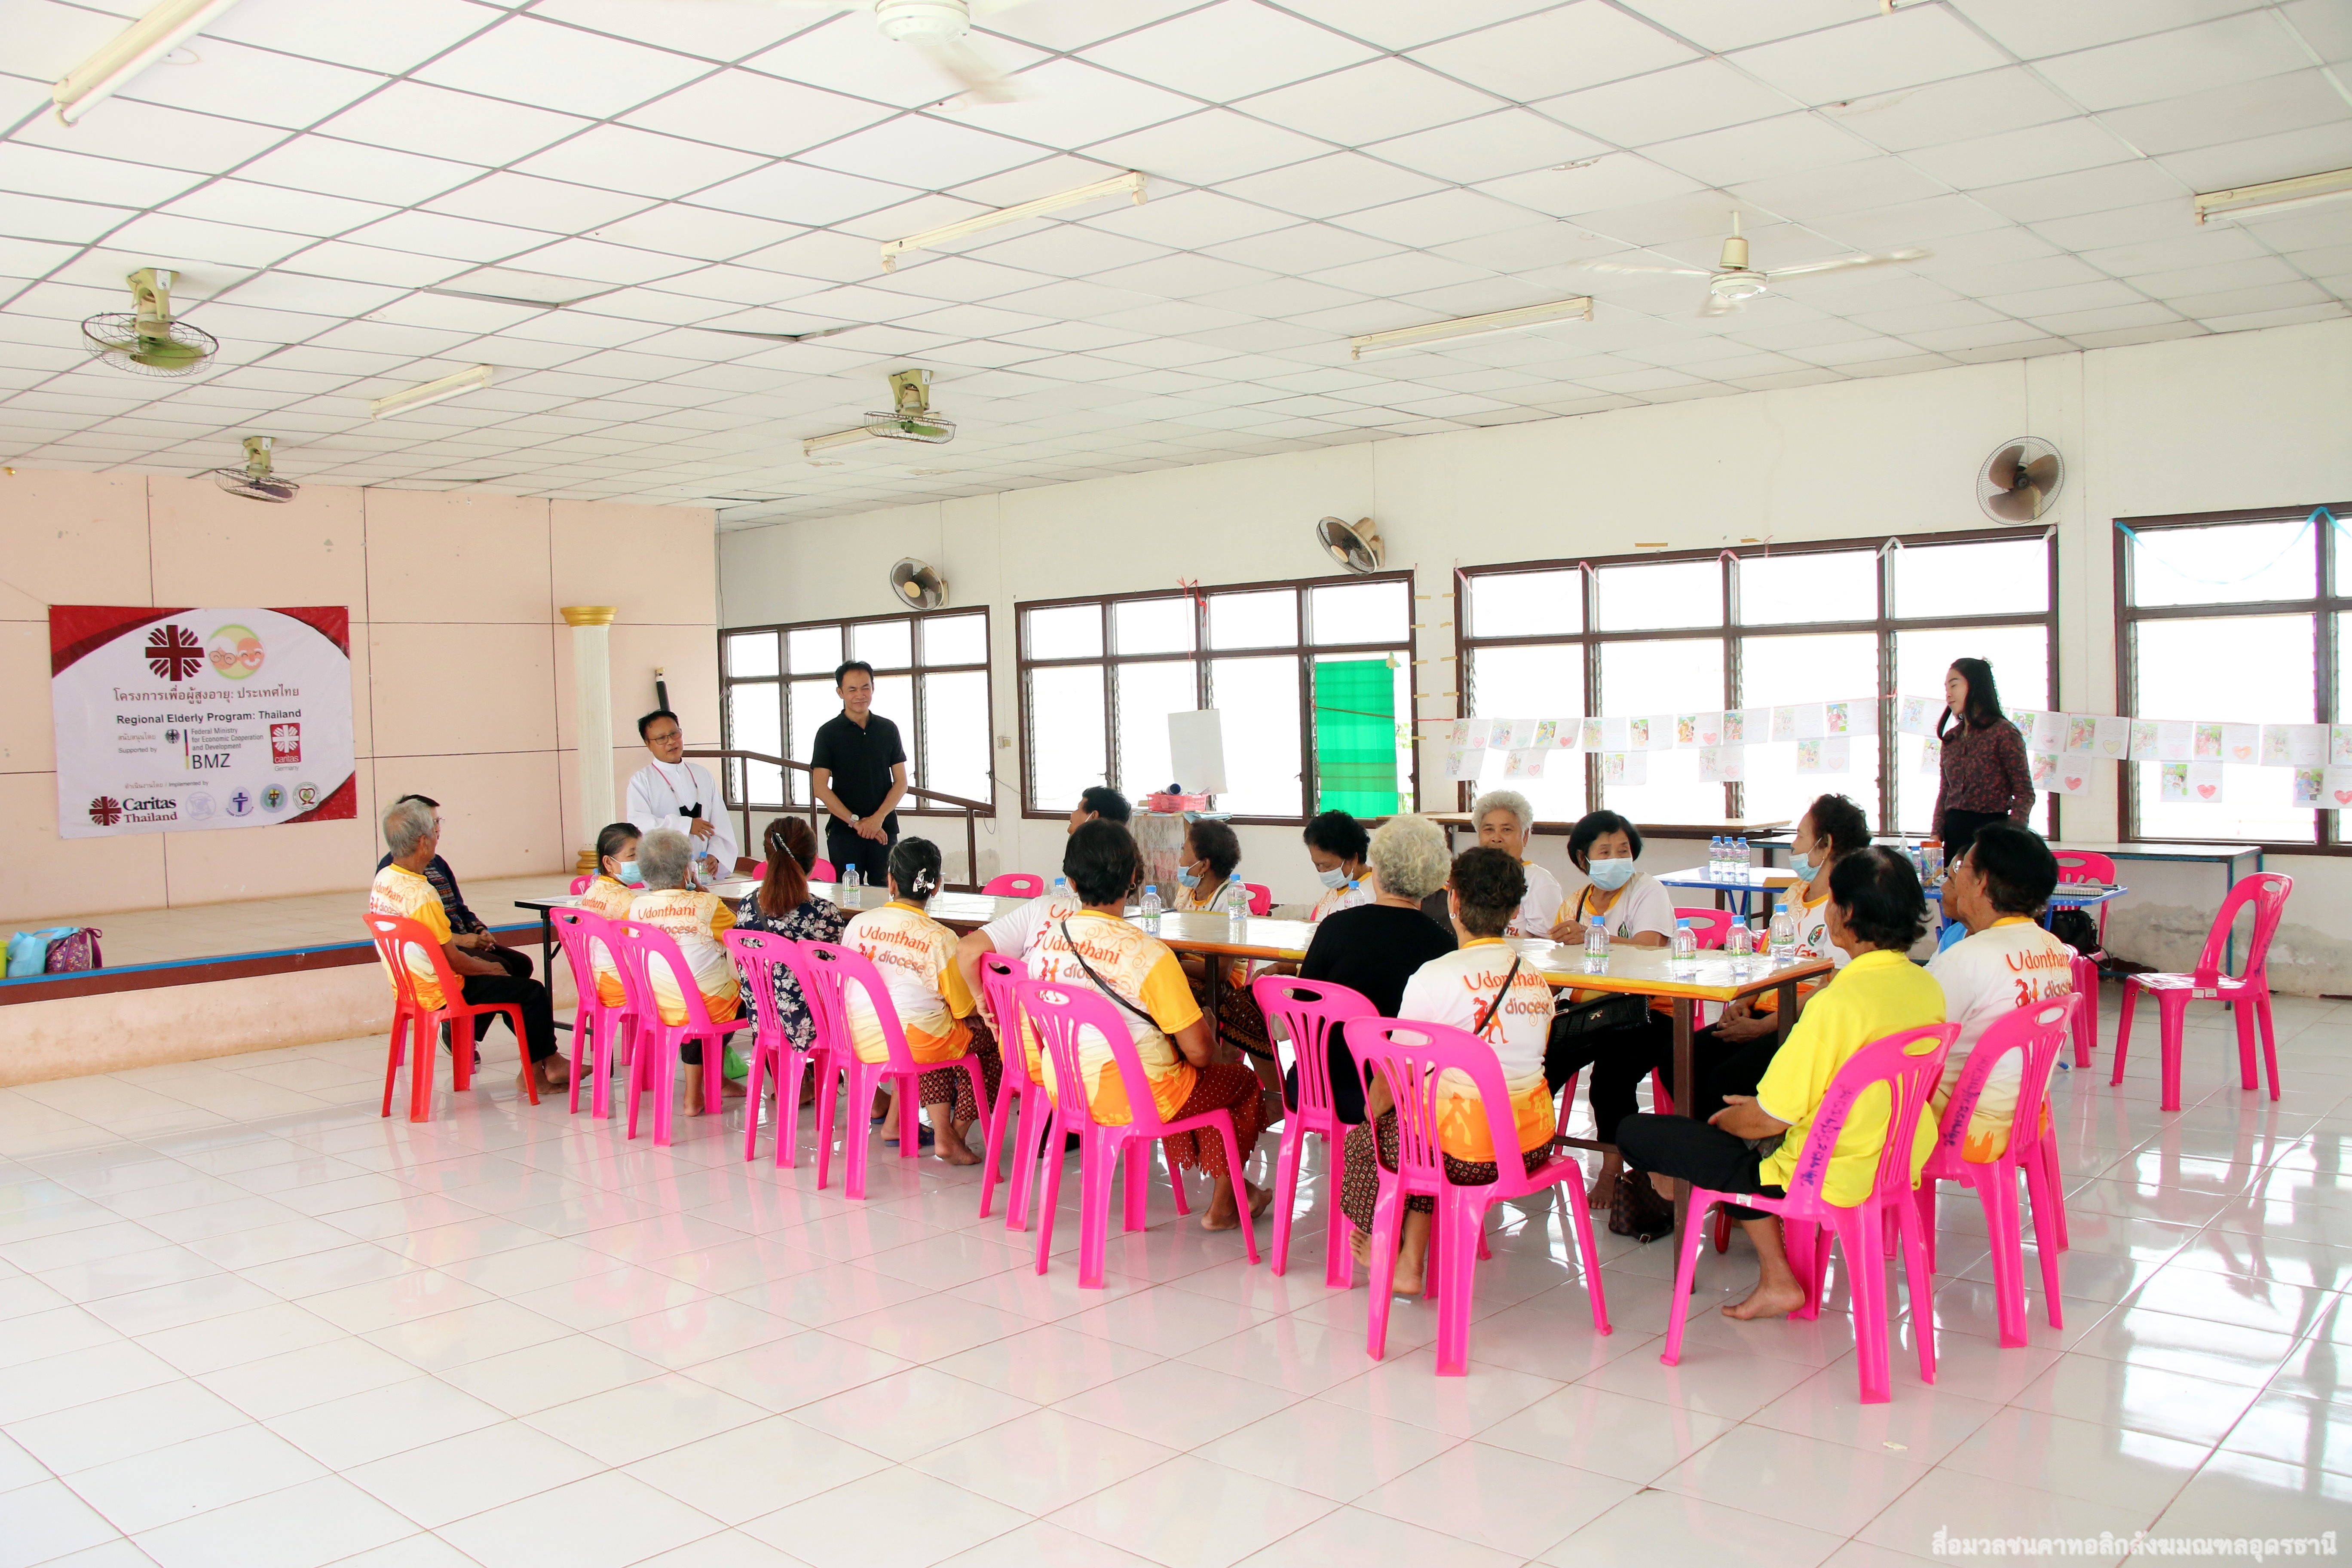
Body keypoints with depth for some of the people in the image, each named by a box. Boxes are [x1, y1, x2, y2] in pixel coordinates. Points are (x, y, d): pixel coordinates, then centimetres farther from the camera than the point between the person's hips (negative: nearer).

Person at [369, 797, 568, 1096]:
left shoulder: (383, 880, 2)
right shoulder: (421, 895, -27)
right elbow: (453, 961, -20)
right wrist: (488, 968, -3)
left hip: (408, 987, 10)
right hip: (438, 993, -10)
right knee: (533, 992, -3)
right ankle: (536, 1070, 13)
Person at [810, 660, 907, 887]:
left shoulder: (888, 730, 8)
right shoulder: (828, 732, 2)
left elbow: (901, 783, 6)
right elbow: (820, 787, -3)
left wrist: (878, 818, -9)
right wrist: (855, 822, -11)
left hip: (884, 829, 1)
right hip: (844, 831, -1)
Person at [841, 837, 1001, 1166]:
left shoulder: (858, 924, -2)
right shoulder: (939, 938, -14)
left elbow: (845, 985, 10)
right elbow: (962, 1008, -7)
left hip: (862, 1042, 6)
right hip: (916, 1042, -5)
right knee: (986, 1036, 20)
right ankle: (956, 1136, 19)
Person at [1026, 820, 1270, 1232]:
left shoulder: (1046, 937, -6)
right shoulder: (1147, 953, -24)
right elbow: (1199, 1051, -19)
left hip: (1060, 1089, 7)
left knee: (1183, 1075, 33)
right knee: (1242, 1081, 20)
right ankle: (1223, 1204, 31)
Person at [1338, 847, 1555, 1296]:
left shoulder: (1436, 976, -15)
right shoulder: (1536, 979, 5)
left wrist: (1373, 1107, 12)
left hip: (1466, 1151, -6)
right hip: (1534, 1144, 6)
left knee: (1371, 1133, 20)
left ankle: (1379, 1244, 45)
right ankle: (1411, 1266, 31)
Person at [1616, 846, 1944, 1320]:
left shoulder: (1840, 1002, -25)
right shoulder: (1927, 987, 0)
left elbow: (1770, 1118, -19)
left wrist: (1726, 1120, 4)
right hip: (1902, 1168, 8)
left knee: (1635, 1133, -3)